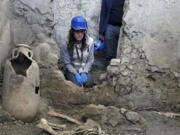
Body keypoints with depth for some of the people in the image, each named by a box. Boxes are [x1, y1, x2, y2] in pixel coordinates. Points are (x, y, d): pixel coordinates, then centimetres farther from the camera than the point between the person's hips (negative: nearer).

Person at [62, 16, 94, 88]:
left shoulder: (89, 42, -9)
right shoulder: (67, 44, -14)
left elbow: (90, 60, -4)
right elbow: (67, 63, -8)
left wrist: (84, 72, -15)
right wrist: (76, 73, -19)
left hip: (85, 69, 2)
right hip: (72, 69, -2)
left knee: (89, 84, -25)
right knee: (77, 84, -27)